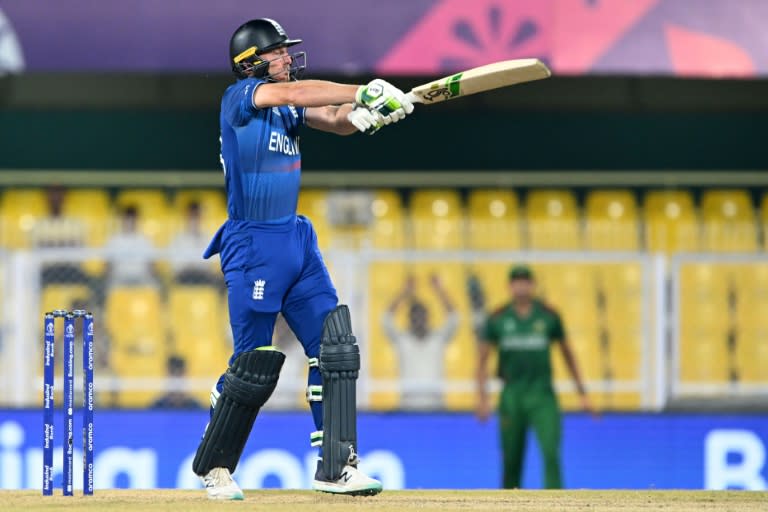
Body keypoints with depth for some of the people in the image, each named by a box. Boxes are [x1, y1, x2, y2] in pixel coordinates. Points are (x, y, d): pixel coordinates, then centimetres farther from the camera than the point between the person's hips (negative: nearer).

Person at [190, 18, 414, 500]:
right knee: (254, 365, -4)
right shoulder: (238, 97, -9)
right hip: (253, 246, -8)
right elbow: (293, 91, -25)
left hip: (298, 241, 8)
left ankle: (336, 466, 3)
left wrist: (366, 111, -24)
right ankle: (214, 467, 14)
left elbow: (334, 120, -1)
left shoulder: (288, 109, 12)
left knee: (336, 349, -1)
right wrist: (364, 90, -31)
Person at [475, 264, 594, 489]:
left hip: (542, 396, -1)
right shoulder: (497, 319, 3)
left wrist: (582, 392, 10)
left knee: (551, 453, -15)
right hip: (511, 397, 1)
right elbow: (482, 359, 8)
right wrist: (482, 397, -2)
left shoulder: (549, 316, 4)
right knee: (511, 460, 3)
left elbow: (567, 354, 13)